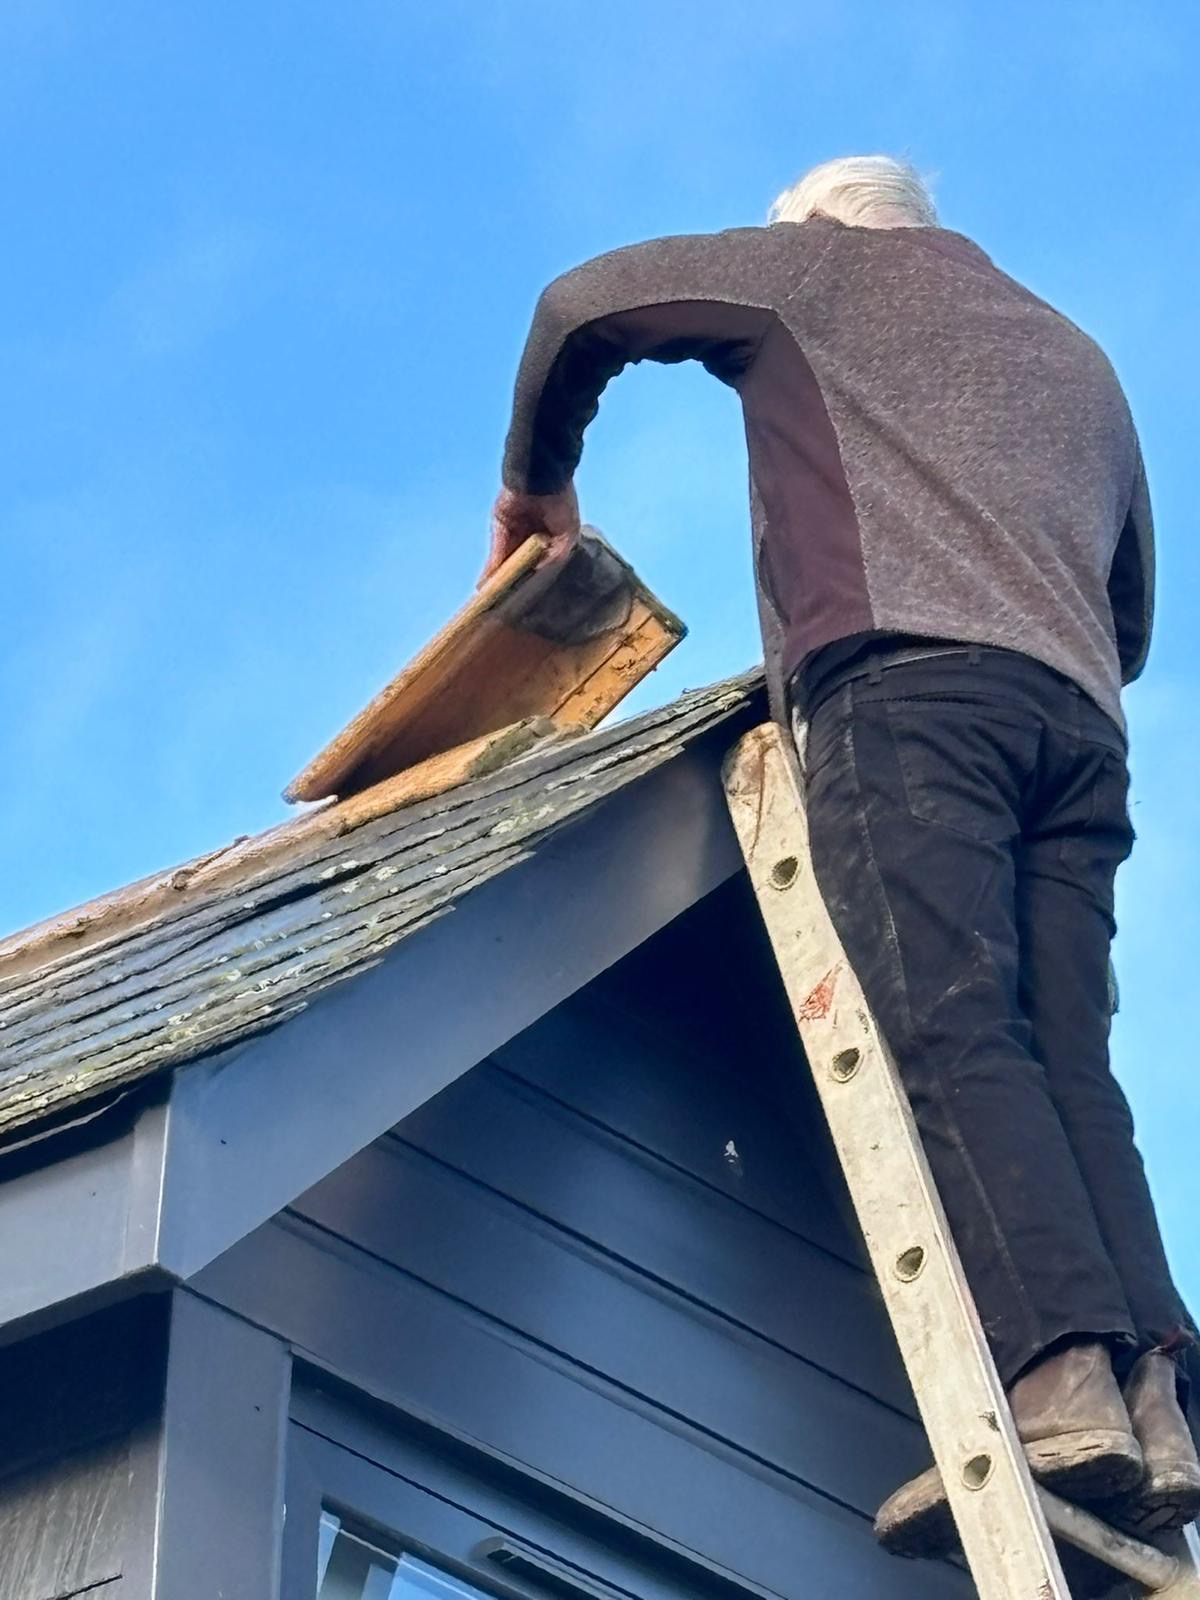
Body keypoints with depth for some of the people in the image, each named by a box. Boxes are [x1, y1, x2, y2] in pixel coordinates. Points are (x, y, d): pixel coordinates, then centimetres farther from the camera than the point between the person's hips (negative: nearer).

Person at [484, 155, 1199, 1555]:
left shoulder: (822, 265, 23)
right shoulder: (1073, 355, 37)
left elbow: (584, 304, 21)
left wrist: (536, 485, 34)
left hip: (905, 671, -5)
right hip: (1078, 713, 6)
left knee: (949, 1030, -19)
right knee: (1065, 1062, -6)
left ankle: (1060, 1382, -37)